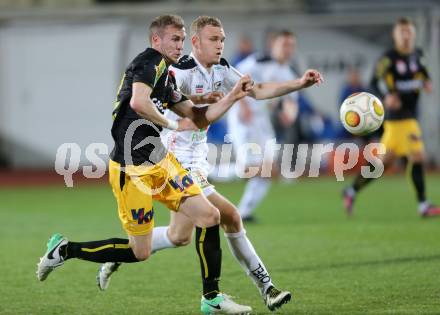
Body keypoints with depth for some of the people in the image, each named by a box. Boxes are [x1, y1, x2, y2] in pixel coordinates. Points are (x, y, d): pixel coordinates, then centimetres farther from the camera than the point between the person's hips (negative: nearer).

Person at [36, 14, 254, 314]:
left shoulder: (167, 76, 16)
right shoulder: (152, 61, -13)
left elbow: (199, 118, 19)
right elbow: (138, 102, -32)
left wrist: (233, 96, 8)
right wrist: (173, 124, -18)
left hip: (160, 161, 9)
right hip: (132, 170, -9)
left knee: (210, 215, 0)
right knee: (140, 252, -2)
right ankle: (64, 250, 15)